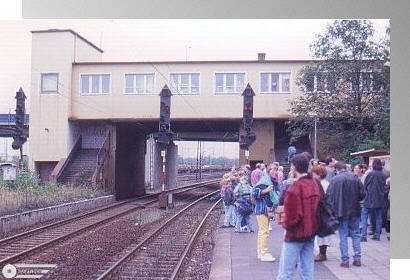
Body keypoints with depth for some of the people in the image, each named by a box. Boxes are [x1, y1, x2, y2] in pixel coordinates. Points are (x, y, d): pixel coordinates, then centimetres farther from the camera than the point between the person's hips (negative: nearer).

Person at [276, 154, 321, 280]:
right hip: (311, 232, 8)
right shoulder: (315, 184, 6)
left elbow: (292, 215, -20)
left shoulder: (295, 188, -19)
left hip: (296, 234, -8)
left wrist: (286, 225, -2)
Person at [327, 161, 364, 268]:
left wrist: (334, 207, 6)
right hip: (355, 211, 3)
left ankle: (345, 260, 6)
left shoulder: (334, 180, -10)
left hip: (341, 211, -3)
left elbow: (329, 196, -11)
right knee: (355, 234, 14)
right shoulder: (355, 178, -1)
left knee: (343, 236, 5)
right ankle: (357, 258, 14)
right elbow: (362, 194, 0)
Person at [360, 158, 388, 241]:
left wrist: (366, 192, 15)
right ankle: (377, 235, 15)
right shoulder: (384, 175, 1)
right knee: (378, 217, 13)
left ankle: (364, 235, -7)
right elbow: (384, 186, 10)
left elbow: (365, 185, -2)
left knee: (364, 216, 1)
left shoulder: (370, 174, -12)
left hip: (370, 198, -4)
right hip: (380, 199, 4)